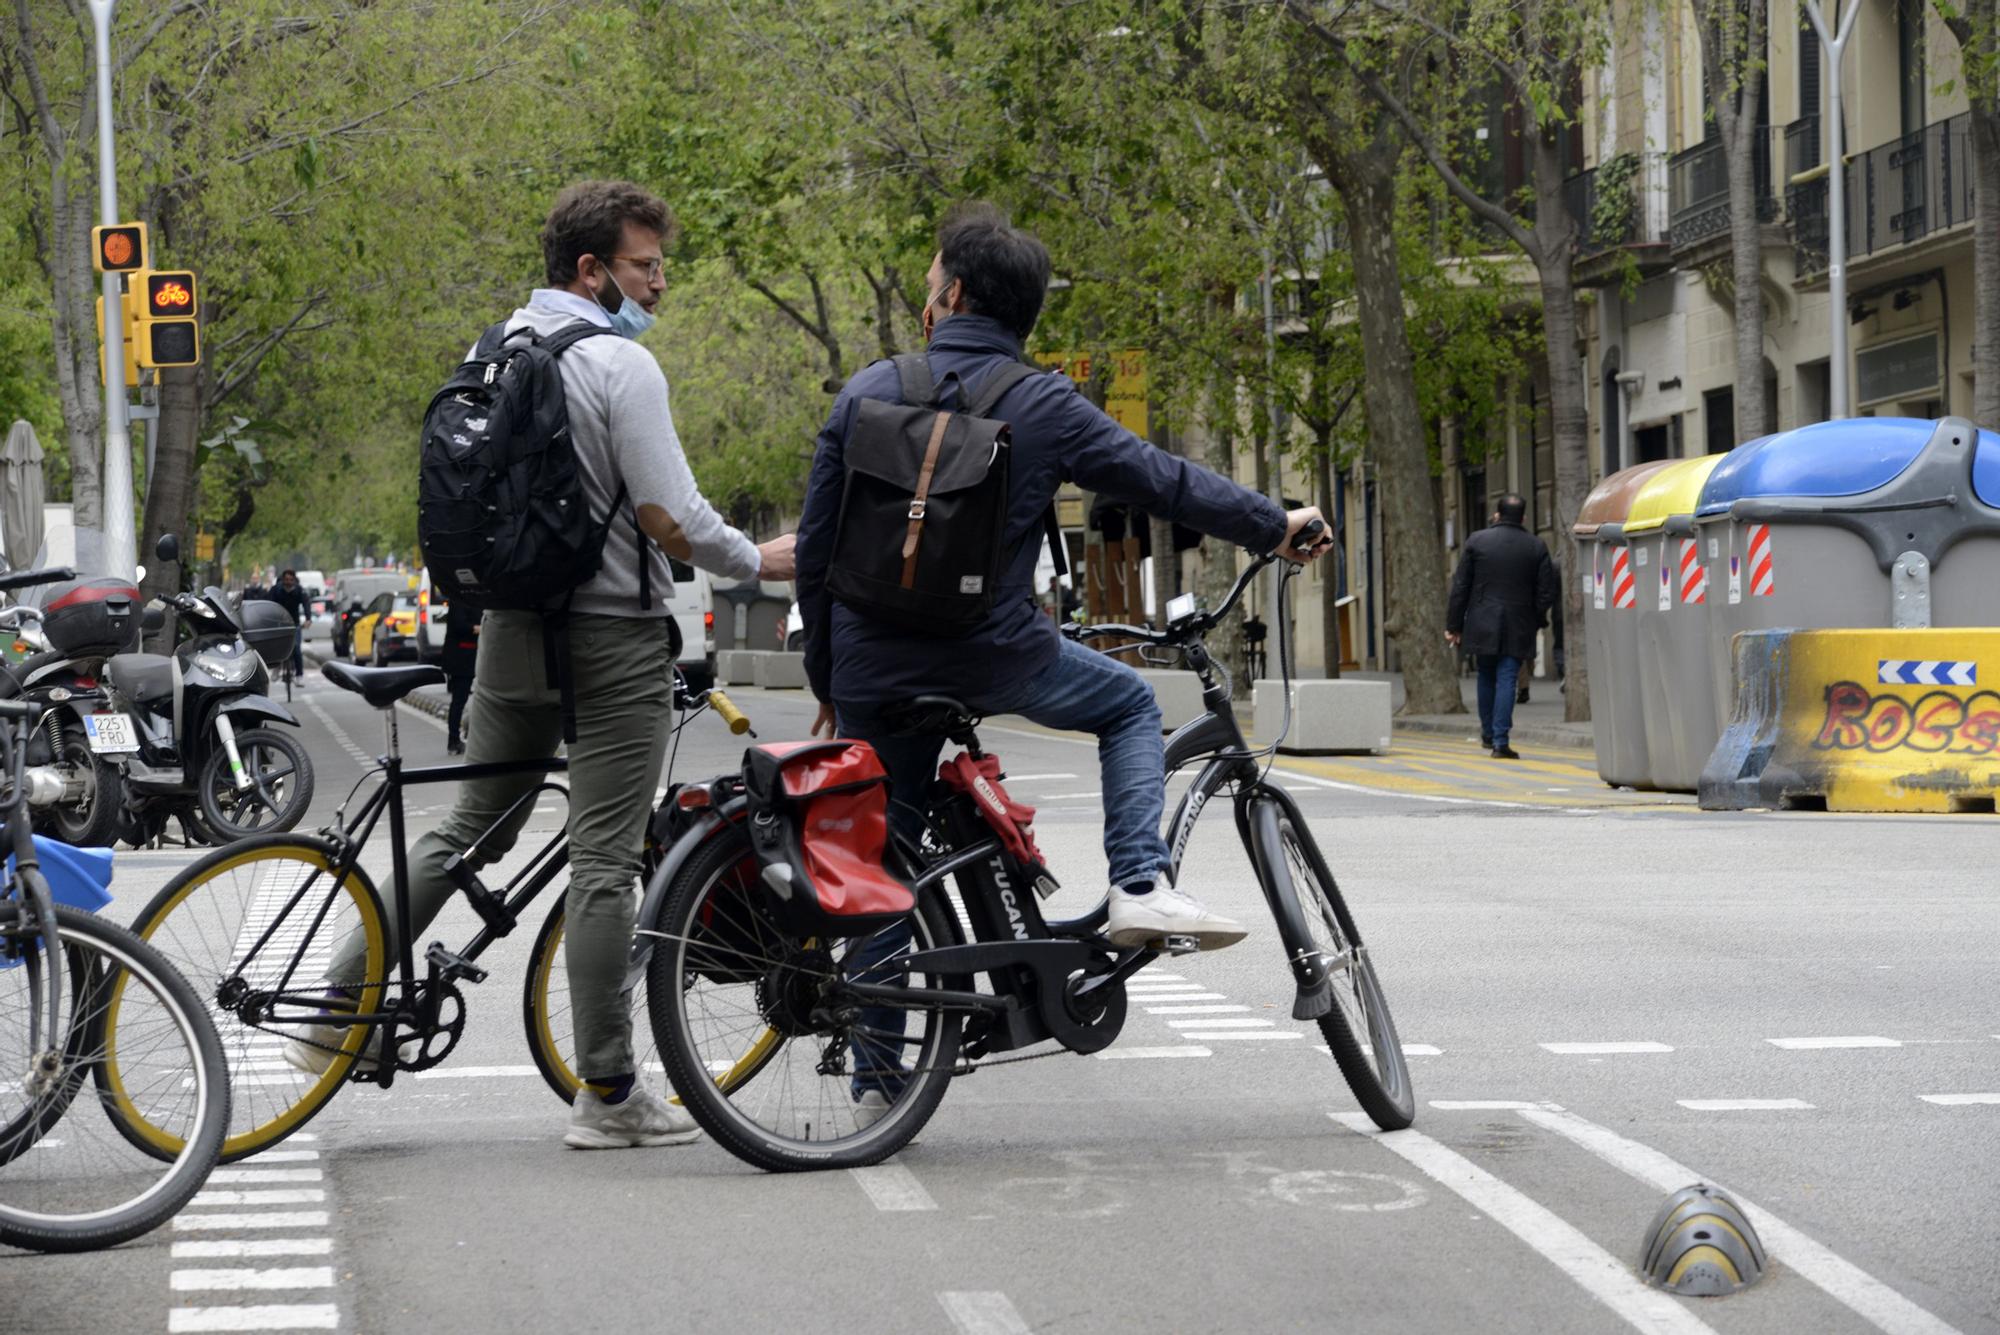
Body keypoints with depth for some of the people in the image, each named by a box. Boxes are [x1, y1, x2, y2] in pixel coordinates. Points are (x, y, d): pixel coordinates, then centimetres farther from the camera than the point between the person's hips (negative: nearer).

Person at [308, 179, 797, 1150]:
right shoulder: (619, 365, -14)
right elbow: (670, 517, -16)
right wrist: (758, 562, -1)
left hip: (511, 628, 7)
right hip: (612, 639, -7)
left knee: (467, 833, 18)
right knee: (604, 864, -3)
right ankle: (607, 1095, 2)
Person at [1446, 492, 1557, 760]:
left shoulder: (1477, 541, -1)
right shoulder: (1537, 547, -1)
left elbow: (1460, 587, 0)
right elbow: (1546, 594, 0)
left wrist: (1454, 625, 5)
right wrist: (1535, 621, 15)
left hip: (1483, 626, 1)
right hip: (1518, 629, -1)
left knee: (1486, 678, 17)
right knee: (1506, 681, -1)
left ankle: (1488, 734, 25)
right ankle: (1500, 742, -8)